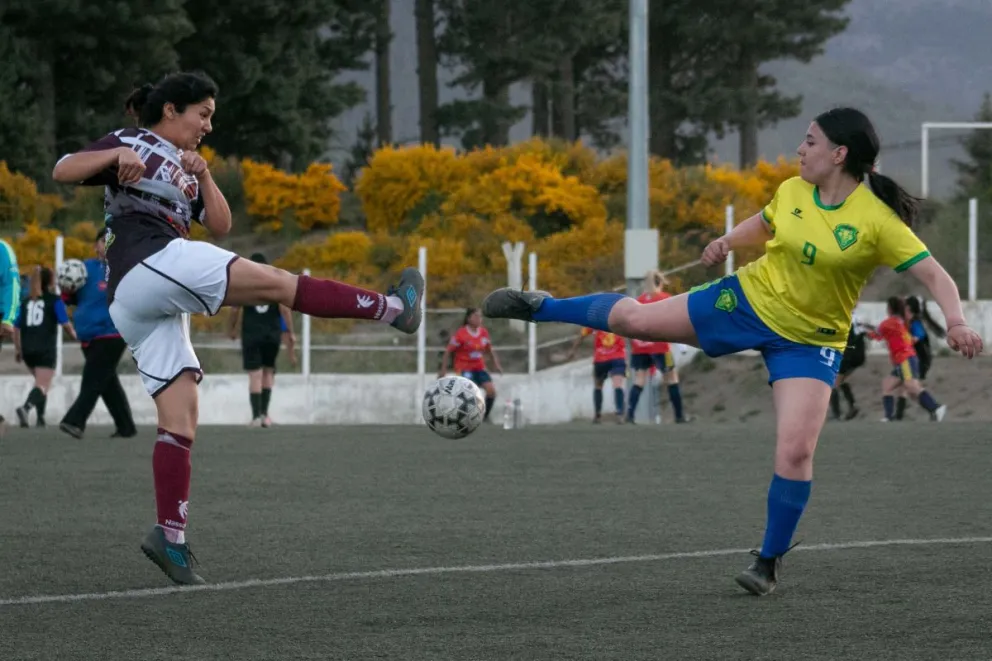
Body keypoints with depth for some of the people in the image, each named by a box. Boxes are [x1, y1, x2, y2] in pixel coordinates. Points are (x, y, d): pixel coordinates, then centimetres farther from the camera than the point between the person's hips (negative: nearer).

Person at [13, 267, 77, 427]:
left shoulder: (26, 301, 13)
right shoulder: (54, 300, -1)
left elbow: (16, 327, 11)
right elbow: (65, 323, -7)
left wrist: (18, 350, 19)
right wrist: (73, 334, 13)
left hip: (28, 350, 5)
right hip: (45, 350, -5)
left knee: (41, 383, 24)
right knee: (42, 385, -10)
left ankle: (40, 417, 21)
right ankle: (26, 407, -36)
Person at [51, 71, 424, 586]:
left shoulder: (184, 166, 29)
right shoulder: (131, 143, 8)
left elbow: (220, 224, 19)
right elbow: (62, 171, -3)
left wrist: (202, 177, 4)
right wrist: (116, 156, -18)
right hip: (152, 261, -9)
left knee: (179, 423, -1)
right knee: (279, 283, -13)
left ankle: (170, 537, -9)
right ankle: (392, 307, -12)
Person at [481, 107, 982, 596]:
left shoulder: (878, 221, -21)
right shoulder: (792, 192, -6)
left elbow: (934, 275, -21)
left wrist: (956, 322, -38)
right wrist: (728, 242, -3)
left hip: (809, 342, -4)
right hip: (749, 298, 4)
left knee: (795, 452, -14)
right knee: (633, 319, 6)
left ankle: (769, 563, 6)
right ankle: (540, 307, 32)